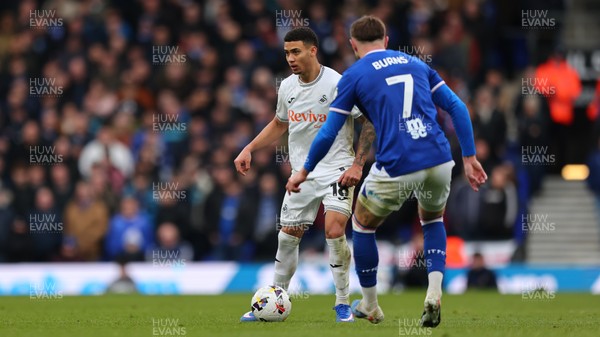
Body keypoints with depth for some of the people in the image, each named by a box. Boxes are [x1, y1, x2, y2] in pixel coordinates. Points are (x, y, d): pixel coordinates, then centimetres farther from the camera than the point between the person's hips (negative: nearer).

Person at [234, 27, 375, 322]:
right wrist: (249, 149, 11)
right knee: (287, 237, 8)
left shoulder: (338, 84, -15)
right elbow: (279, 124, 22)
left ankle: (343, 304, -7)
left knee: (334, 231, -21)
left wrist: (358, 164, -17)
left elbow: (369, 122, -10)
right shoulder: (287, 87, 4)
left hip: (337, 170, -6)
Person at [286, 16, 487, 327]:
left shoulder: (354, 75, 6)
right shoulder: (416, 64, 18)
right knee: (432, 219, 32)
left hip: (396, 169, -4)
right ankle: (434, 294, 11)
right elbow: (457, 108, 12)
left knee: (362, 224, 24)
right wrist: (469, 158, 15)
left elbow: (328, 132, 5)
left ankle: (370, 307, 32)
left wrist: (304, 172, 18)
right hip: (439, 161, 4)